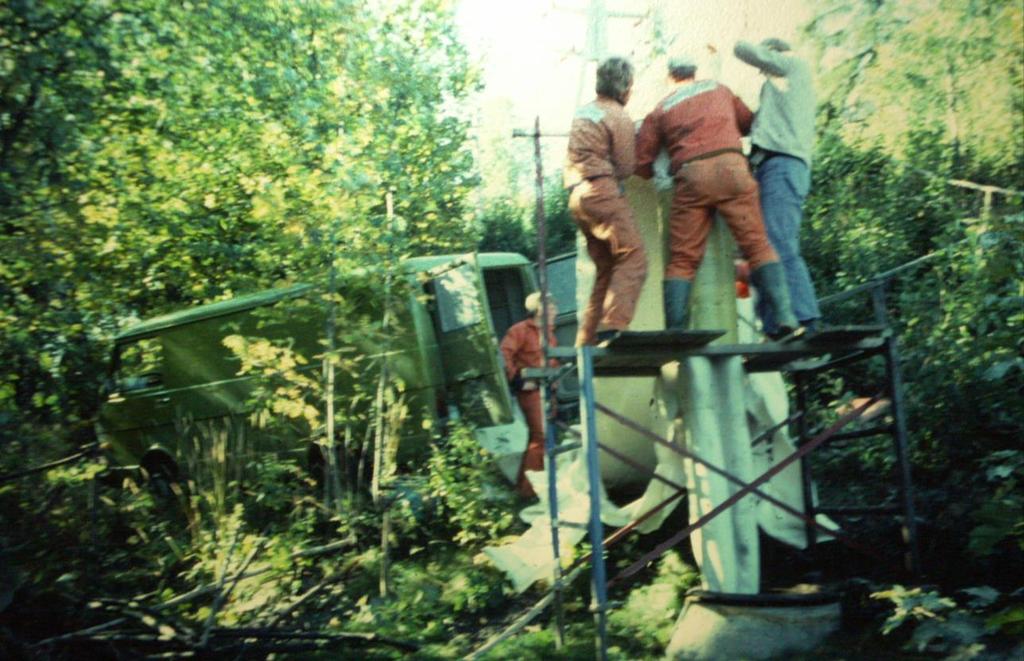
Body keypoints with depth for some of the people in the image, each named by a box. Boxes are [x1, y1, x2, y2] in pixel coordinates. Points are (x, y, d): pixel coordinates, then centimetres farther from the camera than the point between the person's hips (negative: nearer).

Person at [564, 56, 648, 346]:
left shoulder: (583, 112, 21)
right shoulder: (618, 117, -4)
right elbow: (625, 167, -5)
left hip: (578, 196, 9)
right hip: (601, 191, -9)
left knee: (607, 268, 12)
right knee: (632, 256, -14)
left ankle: (586, 341, 9)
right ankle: (613, 327, -30)